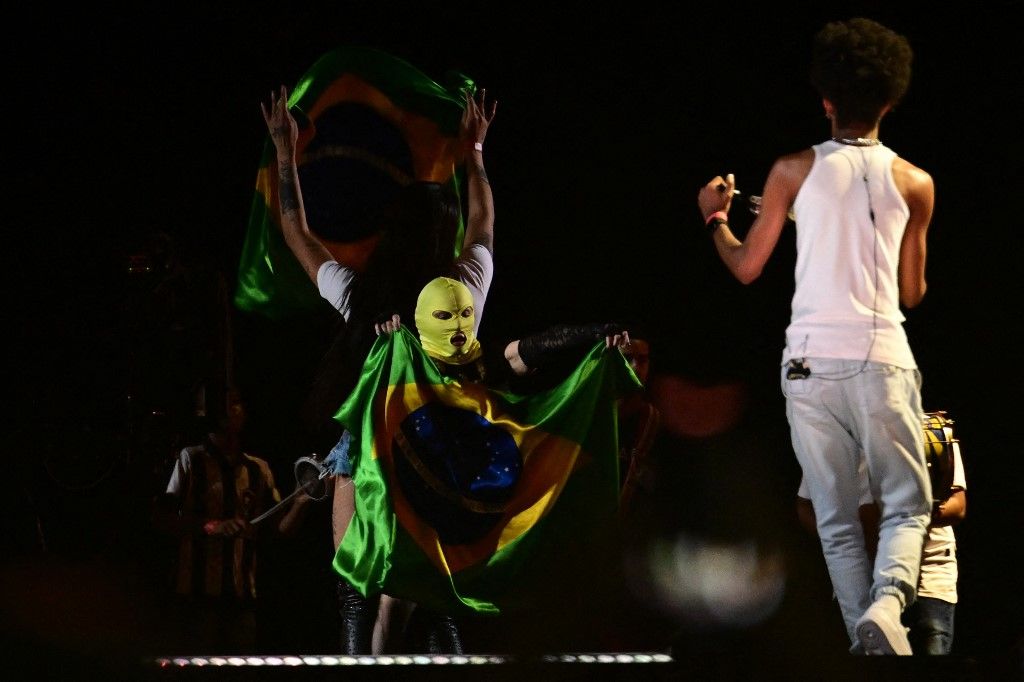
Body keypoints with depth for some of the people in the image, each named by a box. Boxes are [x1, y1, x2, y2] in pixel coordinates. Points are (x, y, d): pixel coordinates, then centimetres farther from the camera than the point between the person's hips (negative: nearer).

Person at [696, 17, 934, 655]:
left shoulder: (794, 172, 4)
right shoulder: (913, 183, 5)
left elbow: (746, 267, 11)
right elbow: (912, 292, 12)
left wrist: (716, 217, 29)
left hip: (810, 359, 1)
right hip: (882, 357, -1)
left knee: (837, 518, 7)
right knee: (907, 504, 5)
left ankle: (864, 630, -4)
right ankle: (887, 601, -23)